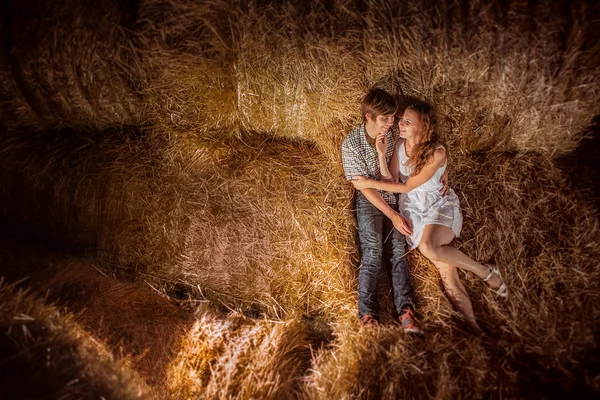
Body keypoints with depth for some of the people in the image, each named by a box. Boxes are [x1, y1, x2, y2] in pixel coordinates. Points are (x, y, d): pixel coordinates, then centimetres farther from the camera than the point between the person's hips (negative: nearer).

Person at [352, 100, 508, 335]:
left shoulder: (437, 152, -17)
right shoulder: (400, 145, 1)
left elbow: (407, 186, -16)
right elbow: (391, 181, -2)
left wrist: (370, 183, -14)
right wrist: (381, 155, -14)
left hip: (440, 207, -4)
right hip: (413, 210, 4)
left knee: (428, 247, -34)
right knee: (445, 268, -12)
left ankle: (486, 271, -11)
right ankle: (472, 325, -5)